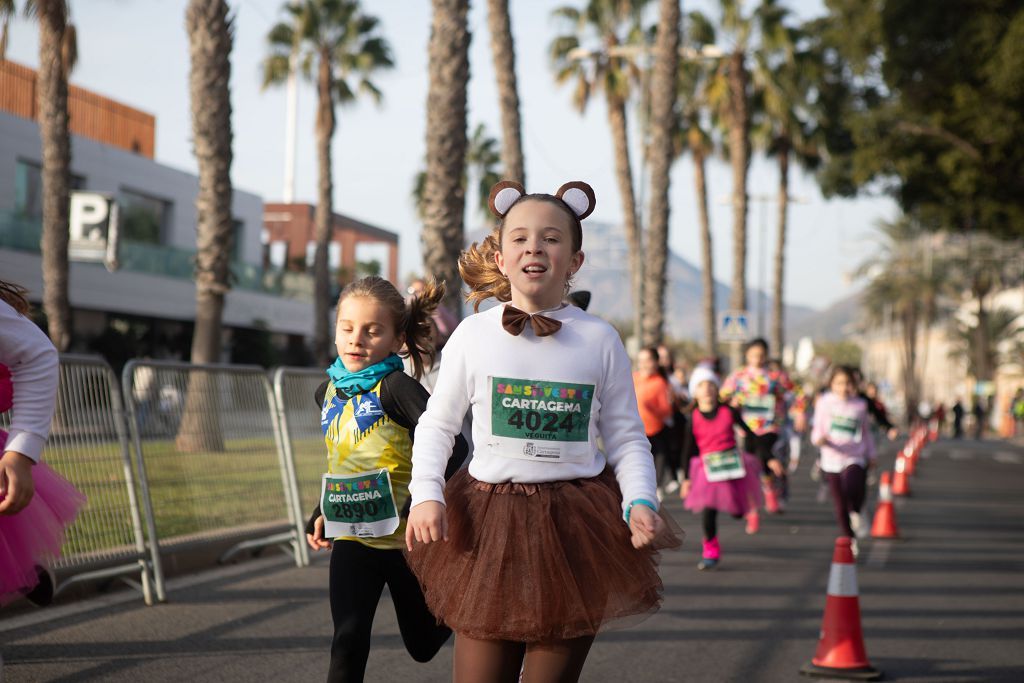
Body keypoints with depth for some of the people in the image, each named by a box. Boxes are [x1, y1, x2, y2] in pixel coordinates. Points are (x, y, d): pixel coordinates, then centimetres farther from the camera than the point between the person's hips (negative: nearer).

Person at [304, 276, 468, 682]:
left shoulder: (395, 387, -16)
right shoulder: (328, 393, 6)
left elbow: (451, 447, -26)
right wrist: (321, 514, 13)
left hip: (405, 538, -4)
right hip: (351, 538, 4)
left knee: (422, 644, 15)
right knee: (347, 645, -8)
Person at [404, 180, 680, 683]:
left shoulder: (600, 340, 0)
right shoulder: (474, 335, 0)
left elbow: (627, 438, 5)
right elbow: (436, 424, 8)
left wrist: (641, 502, -11)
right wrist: (426, 494, -6)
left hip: (575, 528, 0)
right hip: (489, 526, 0)